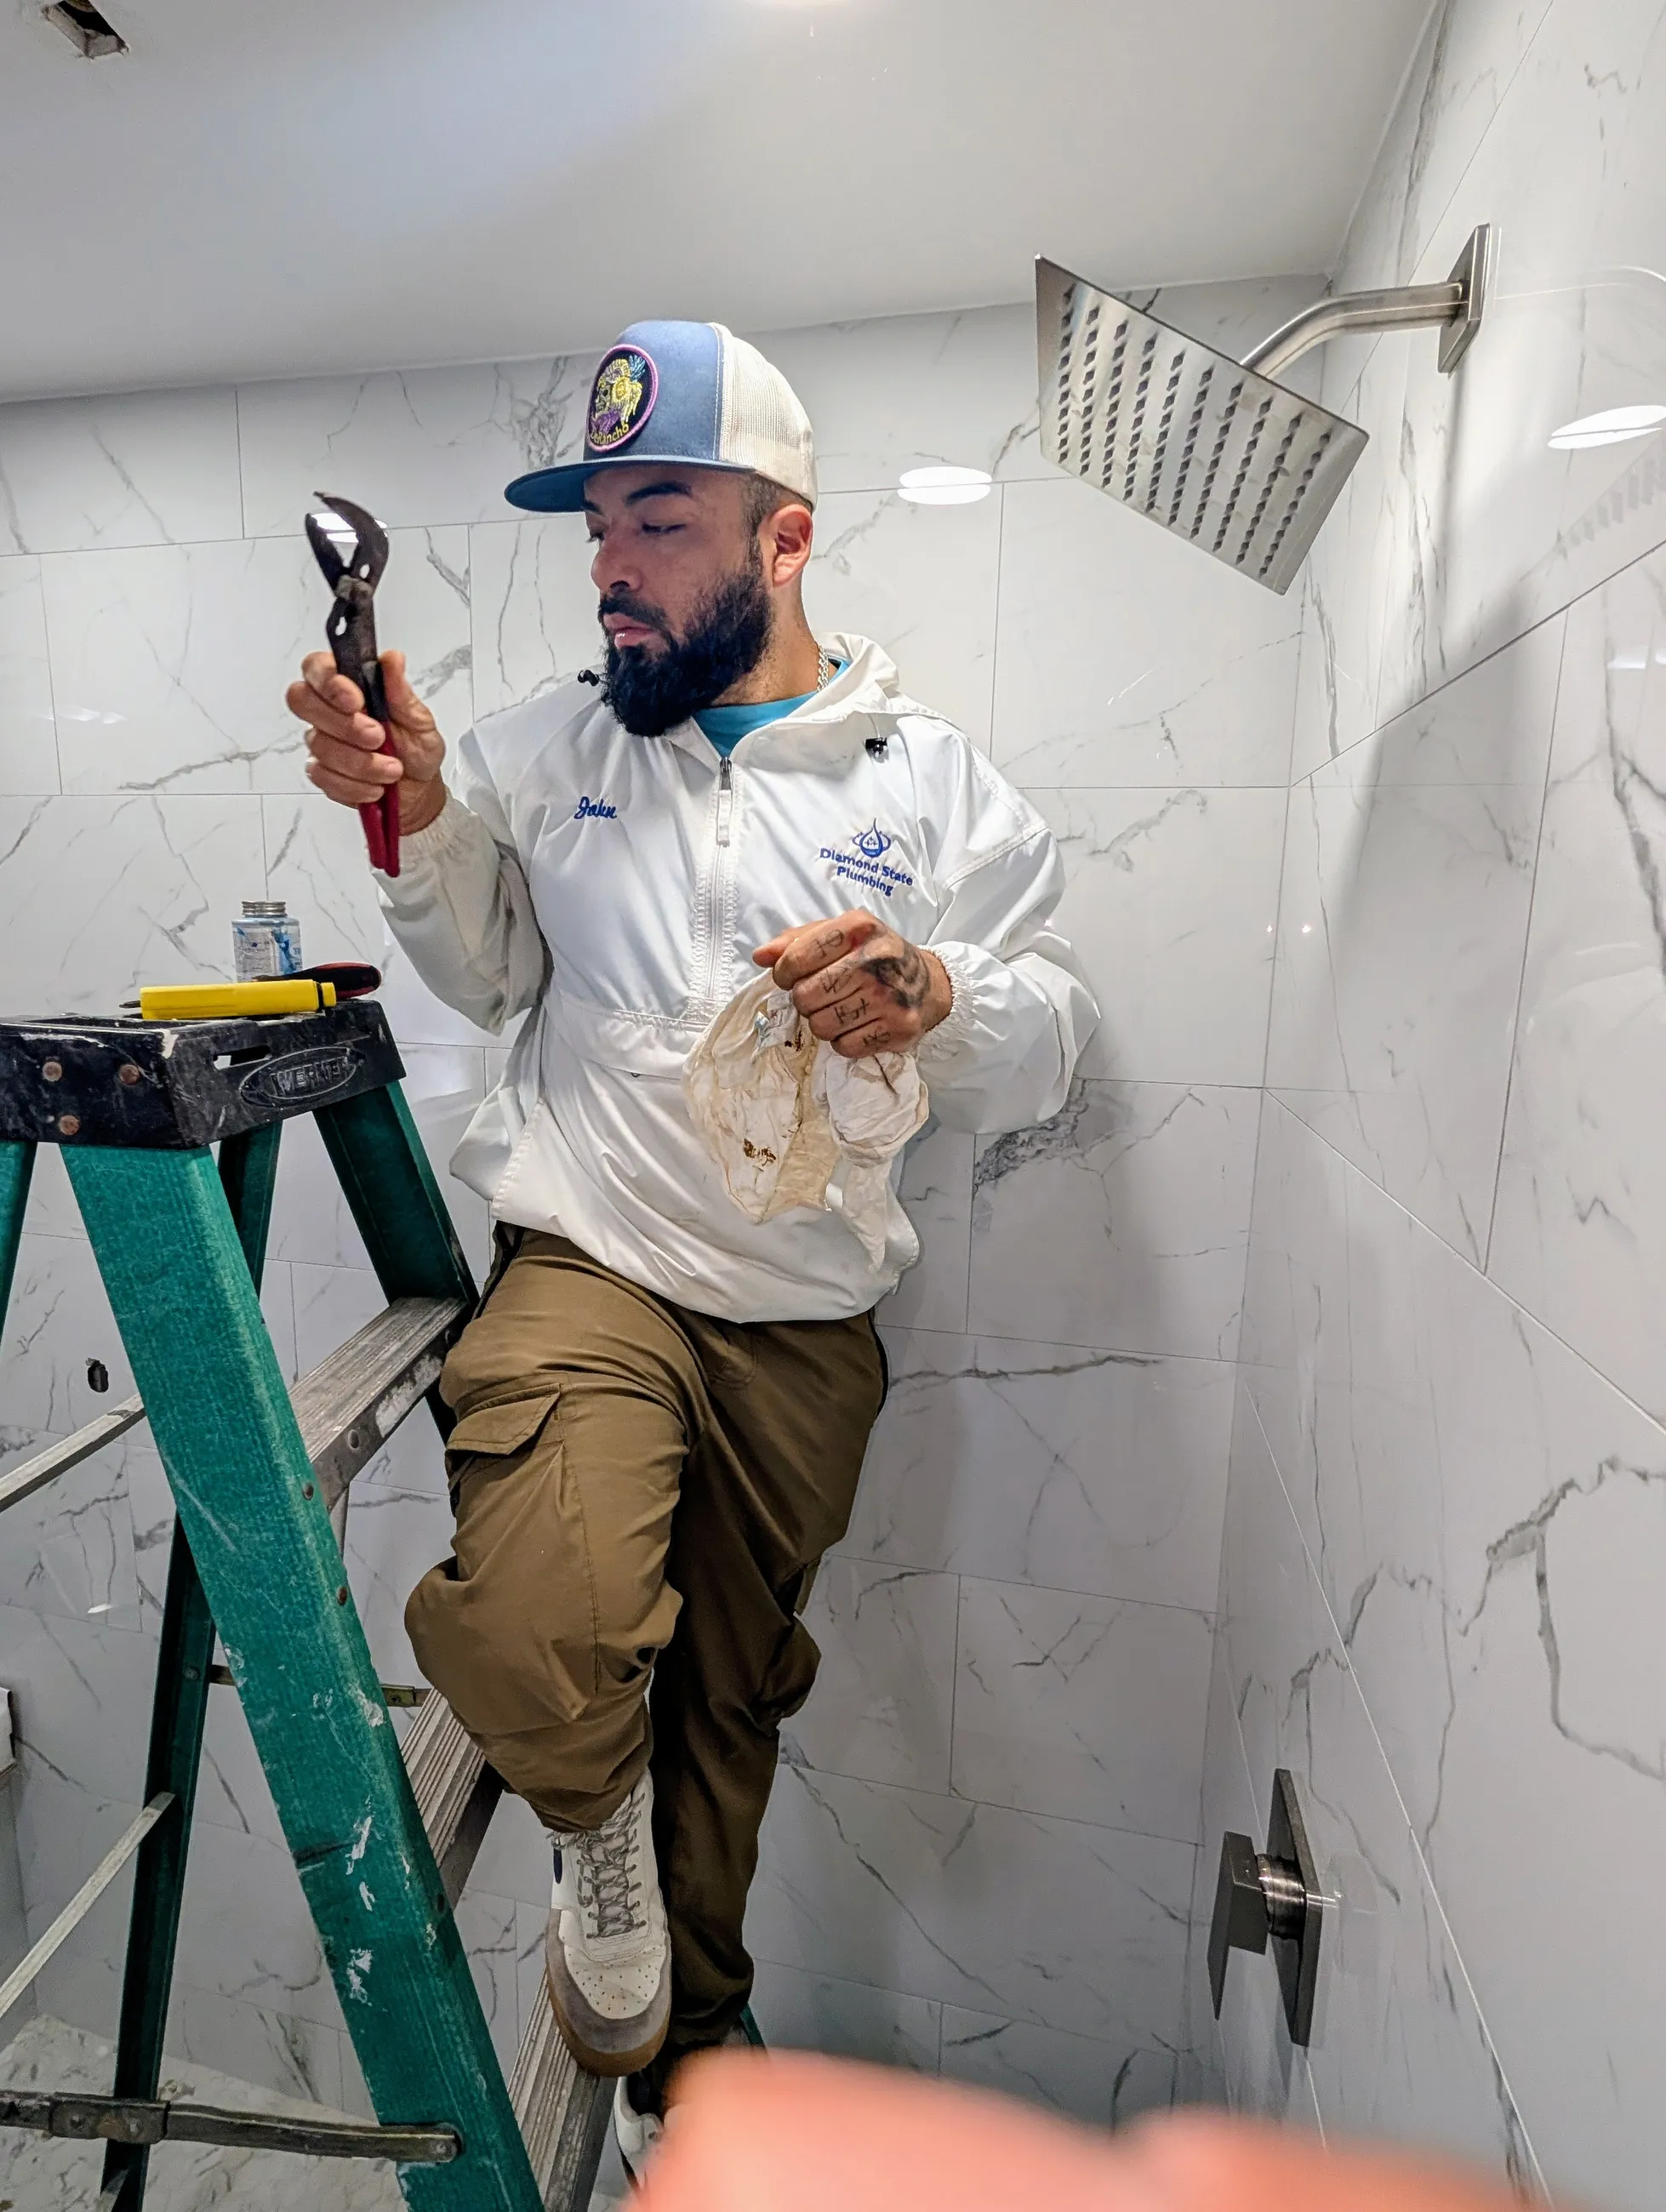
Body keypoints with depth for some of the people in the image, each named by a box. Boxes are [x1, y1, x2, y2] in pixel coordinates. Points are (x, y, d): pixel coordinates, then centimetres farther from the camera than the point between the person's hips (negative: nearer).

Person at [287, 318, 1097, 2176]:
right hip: (588, 1267, 0)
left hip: (808, 1323, 1)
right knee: (540, 1647, -27)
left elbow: (1040, 1062, 0)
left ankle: (685, 2070, 52)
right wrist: (422, 822, -5)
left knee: (730, 1705, 19)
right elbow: (488, 972, 12)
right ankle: (600, 1828, 16)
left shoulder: (938, 784, 2)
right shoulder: (553, 747, 5)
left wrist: (936, 997, -22)